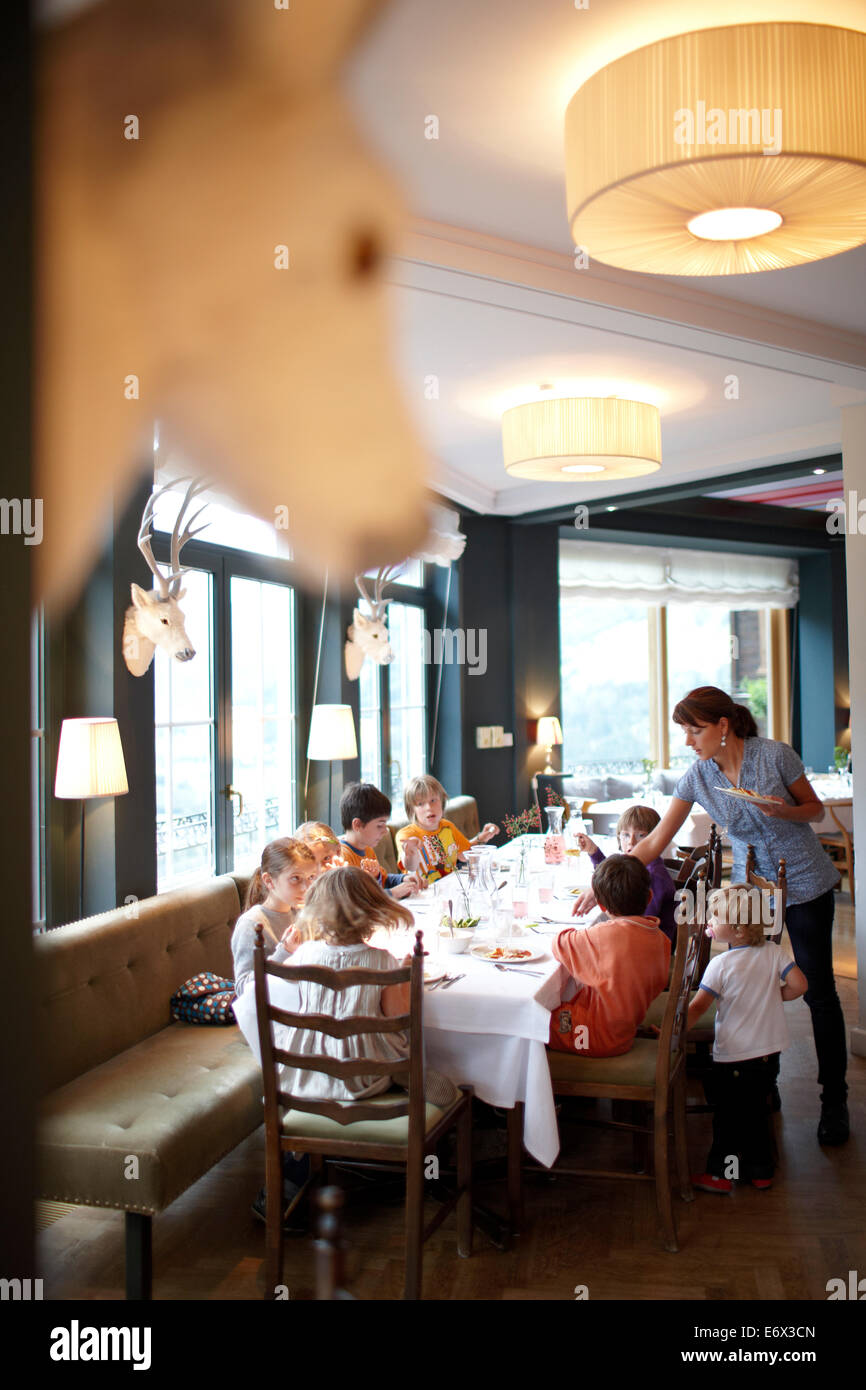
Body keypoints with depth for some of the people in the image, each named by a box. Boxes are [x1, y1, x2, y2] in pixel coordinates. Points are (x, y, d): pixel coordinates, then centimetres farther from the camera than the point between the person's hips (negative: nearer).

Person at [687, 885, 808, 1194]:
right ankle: (760, 1170, 29)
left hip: (733, 1055, -5)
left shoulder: (720, 964, -17)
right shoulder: (773, 952, -5)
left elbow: (697, 1008, -17)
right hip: (769, 1049, 5)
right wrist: (772, 997, 9)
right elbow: (799, 985, -7)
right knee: (755, 1109, 20)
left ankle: (721, 1173, 18)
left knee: (727, 1113, 9)